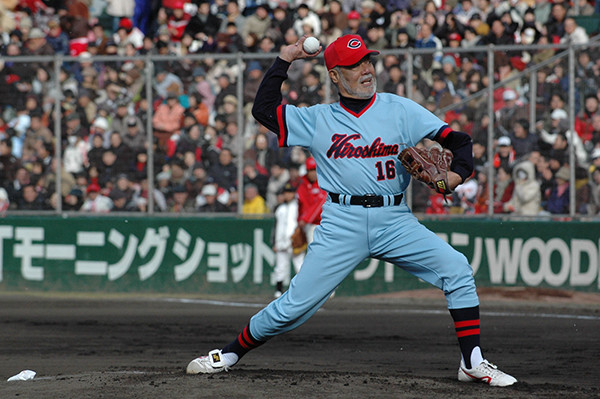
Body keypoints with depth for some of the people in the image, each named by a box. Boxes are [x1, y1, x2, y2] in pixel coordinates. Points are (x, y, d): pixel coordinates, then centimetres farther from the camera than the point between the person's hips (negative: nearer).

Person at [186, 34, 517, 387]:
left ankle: (473, 363, -11)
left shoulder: (400, 110, 6)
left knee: (456, 268, -17)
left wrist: (458, 173, -19)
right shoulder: (318, 119, 10)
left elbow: (457, 140, 2)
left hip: (395, 221, 1)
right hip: (342, 223, -1)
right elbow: (264, 109, 6)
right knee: (295, 305, -6)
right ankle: (230, 354, 13)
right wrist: (284, 61, 5)